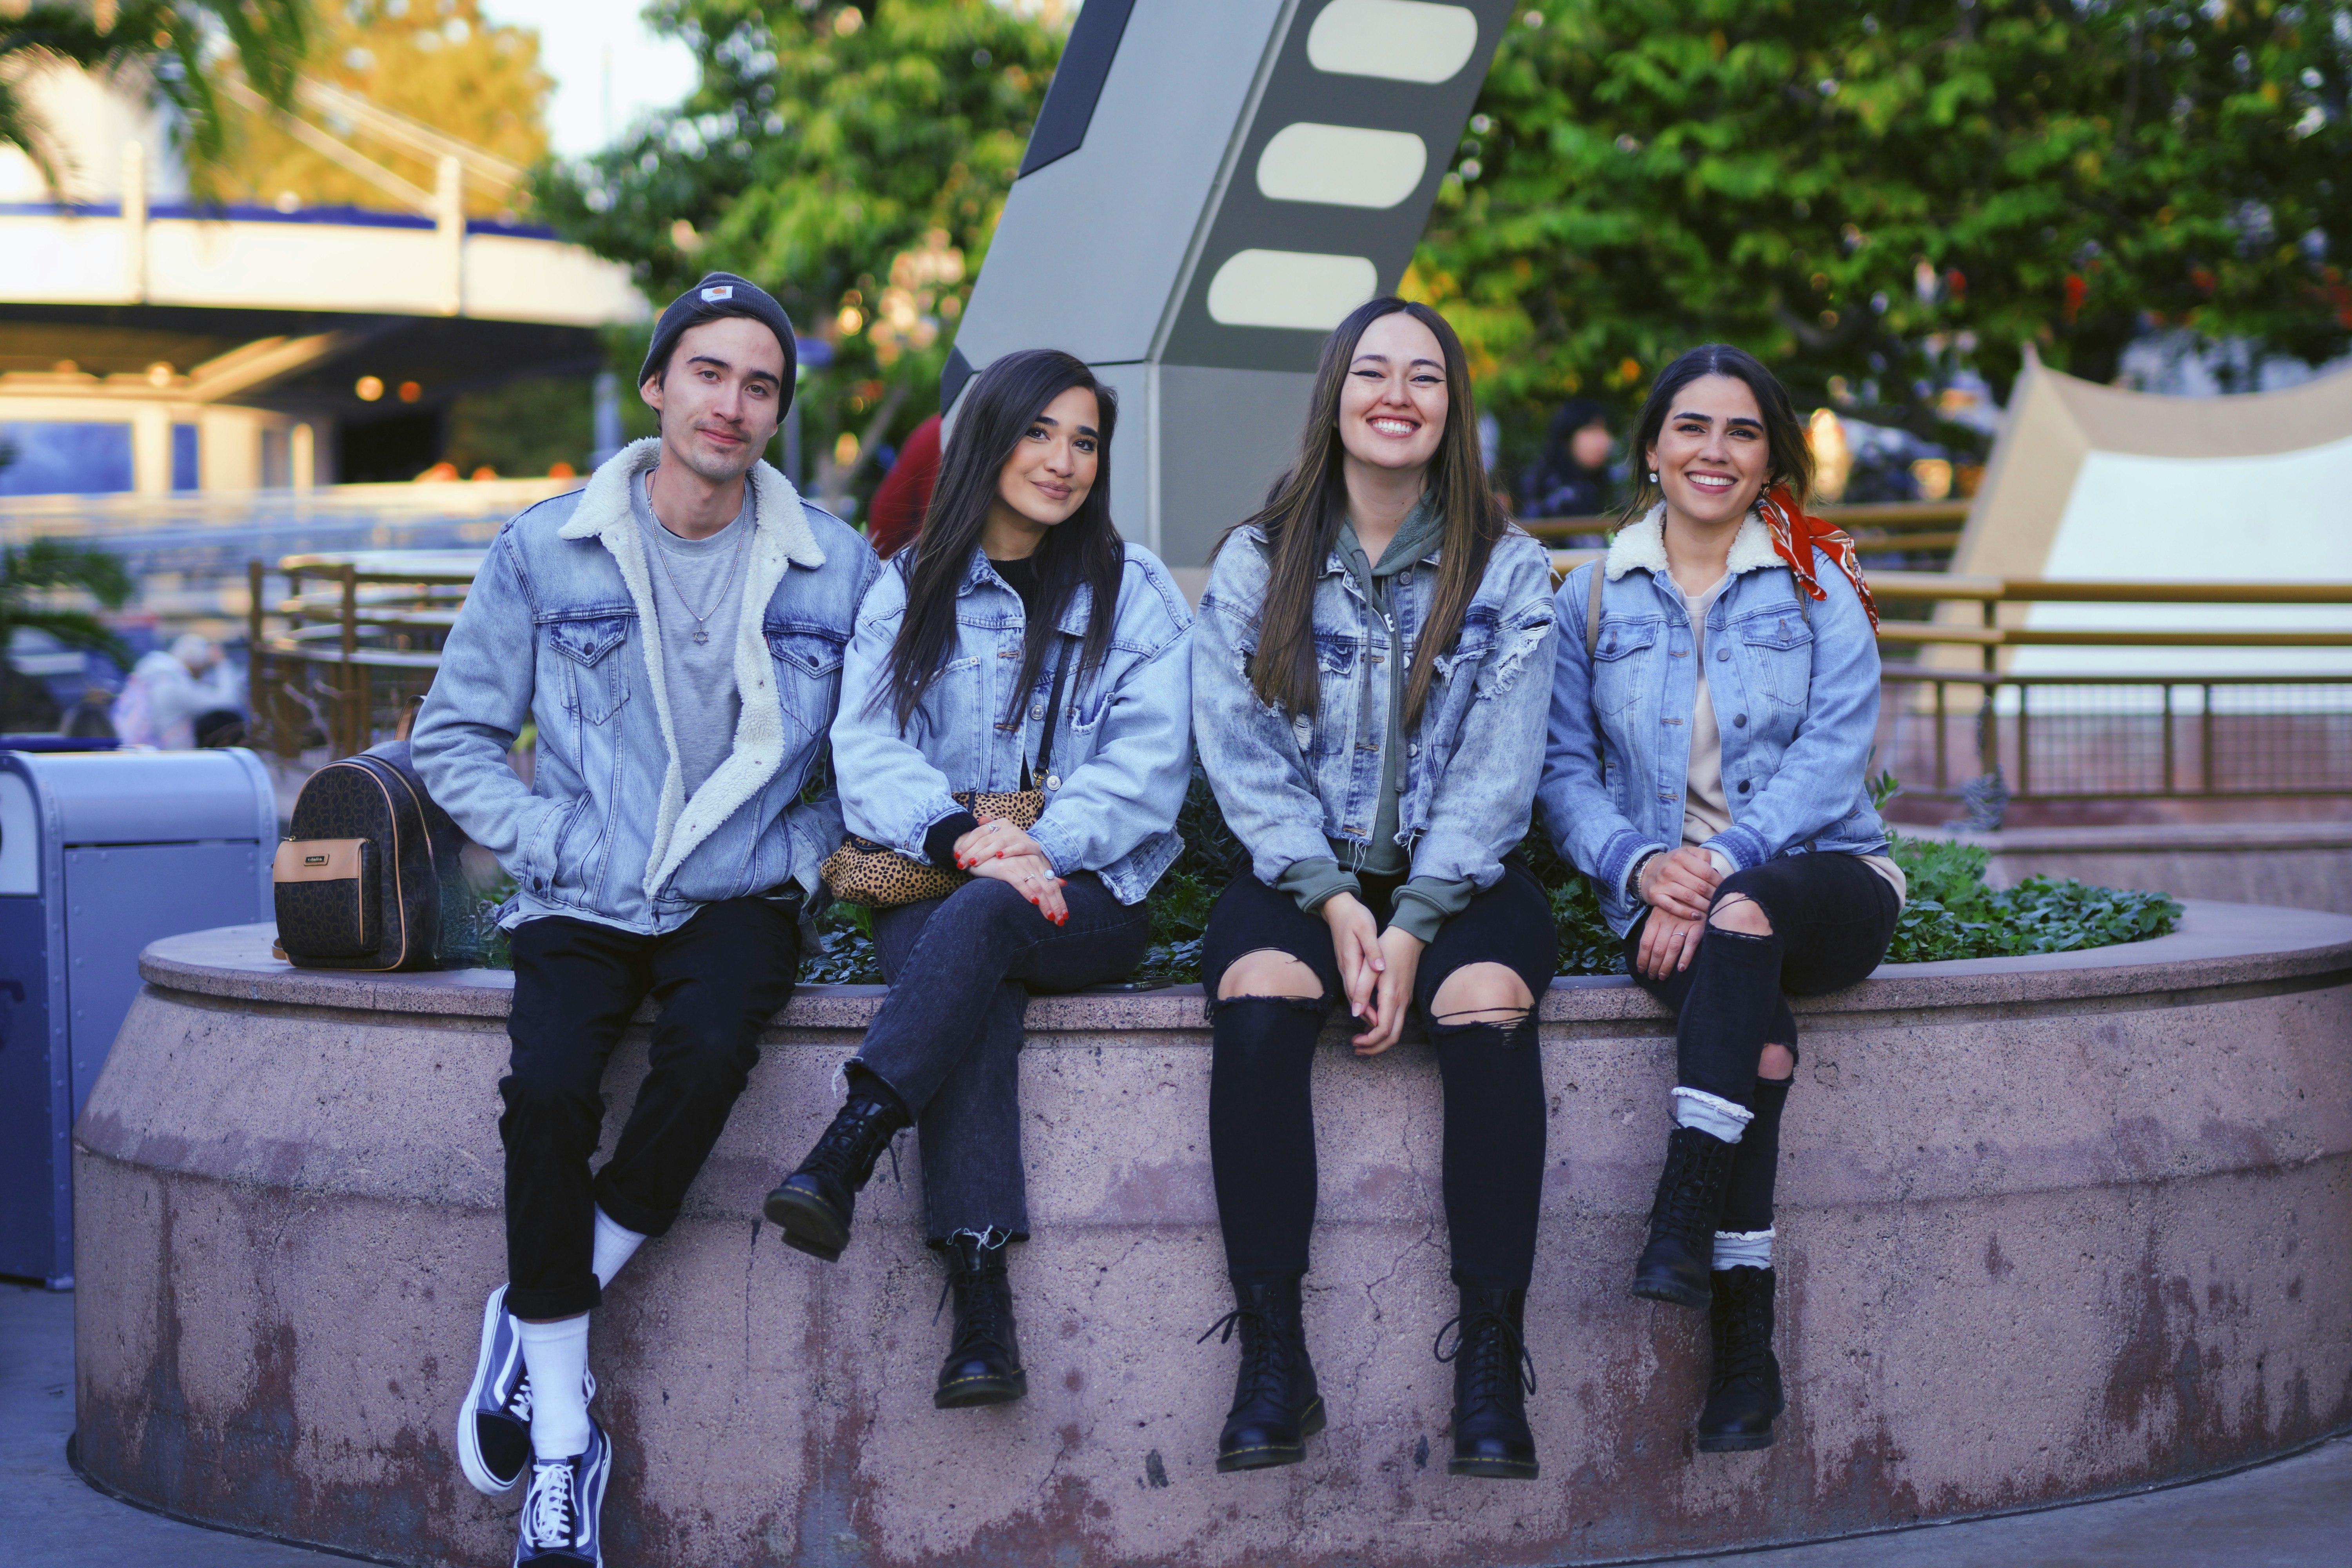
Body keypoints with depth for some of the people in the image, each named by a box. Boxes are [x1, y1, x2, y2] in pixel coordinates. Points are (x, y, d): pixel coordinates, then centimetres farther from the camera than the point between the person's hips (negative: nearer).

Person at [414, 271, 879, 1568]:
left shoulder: (836, 569, 5)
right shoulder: (547, 552, 4)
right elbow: (455, 739, 7)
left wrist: (799, 860, -3)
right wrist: (561, 845, -5)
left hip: (737, 901, 0)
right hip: (581, 904, 0)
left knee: (711, 1048, -34)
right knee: (548, 1087, -29)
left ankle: (534, 1318, -12)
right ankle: (561, 1448, -17)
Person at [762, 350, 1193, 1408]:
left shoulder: (1134, 590, 11)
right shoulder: (910, 590, 13)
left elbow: (1148, 761, -1)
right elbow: (868, 746, 0)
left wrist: (1043, 848, -19)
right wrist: (960, 836, -20)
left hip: (1087, 893, 0)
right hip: (931, 877, 0)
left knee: (983, 920, -36)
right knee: (975, 995, -34)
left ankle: (843, 1157, -44)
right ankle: (982, 1299, -44)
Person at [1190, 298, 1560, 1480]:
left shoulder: (1509, 573, 5)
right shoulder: (1255, 564, 7)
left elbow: (1496, 766, -3)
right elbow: (1245, 753, -1)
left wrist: (1414, 923, -16)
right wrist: (1334, 903, -15)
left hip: (1458, 878, 0)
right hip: (1302, 872, 0)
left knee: (1489, 1007, -33)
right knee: (1259, 1004, -32)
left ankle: (1490, 1362, -27)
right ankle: (1272, 1359, -28)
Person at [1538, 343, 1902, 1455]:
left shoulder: (1819, 584, 8)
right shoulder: (1592, 597, 13)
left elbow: (1832, 756, -4)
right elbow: (1565, 769, 8)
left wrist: (1724, 868, -19)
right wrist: (1641, 864, -13)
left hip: (1821, 876, 0)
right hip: (1667, 898, 0)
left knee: (1744, 914, -38)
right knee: (1758, 1027, -34)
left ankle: (1682, 1223, -44)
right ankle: (1745, 1342, -37)